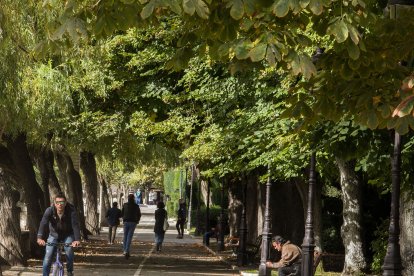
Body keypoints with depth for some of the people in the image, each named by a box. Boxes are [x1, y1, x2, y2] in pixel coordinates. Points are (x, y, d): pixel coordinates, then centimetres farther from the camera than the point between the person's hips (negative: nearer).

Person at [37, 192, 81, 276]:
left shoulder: (71, 210, -25)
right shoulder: (49, 211, -23)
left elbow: (75, 225, -36)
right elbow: (43, 223, -35)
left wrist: (77, 239, -52)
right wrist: (40, 238, -52)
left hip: (67, 235, -1)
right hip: (54, 235, 1)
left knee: (69, 251, -25)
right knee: (47, 258, -12)